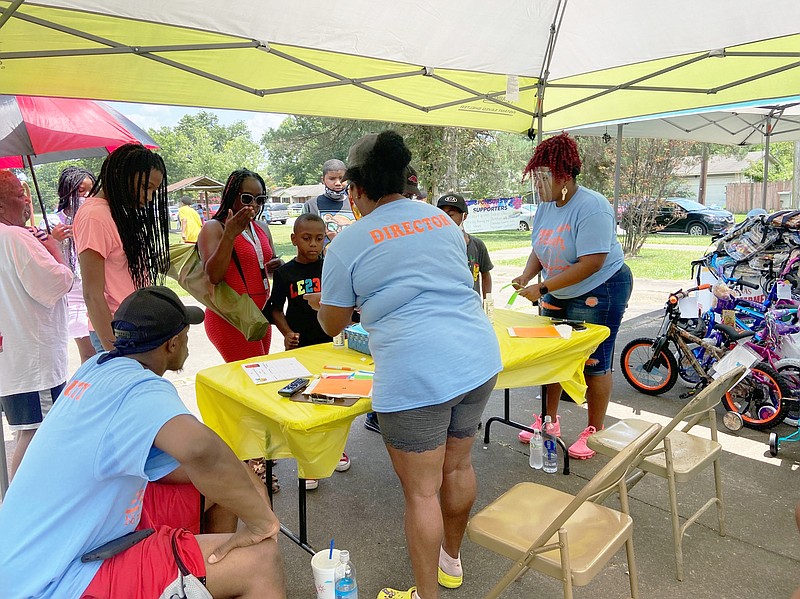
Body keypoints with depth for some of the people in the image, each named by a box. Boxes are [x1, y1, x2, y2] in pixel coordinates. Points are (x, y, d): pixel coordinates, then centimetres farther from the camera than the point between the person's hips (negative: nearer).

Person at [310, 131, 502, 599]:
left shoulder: (347, 244, -1)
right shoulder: (444, 220, 14)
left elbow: (333, 324, 9)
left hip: (415, 375, -6)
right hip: (480, 359, 7)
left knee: (422, 491, 8)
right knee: (458, 466, 22)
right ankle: (452, 561, 45)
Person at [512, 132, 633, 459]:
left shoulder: (591, 207, -23)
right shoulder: (546, 207, 2)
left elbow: (590, 264, -28)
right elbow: (539, 250, 7)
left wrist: (542, 288, -28)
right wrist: (526, 276, -14)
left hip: (598, 293, -8)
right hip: (559, 294, 8)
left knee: (593, 364, 1)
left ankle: (594, 432, 17)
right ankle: (549, 420, 29)